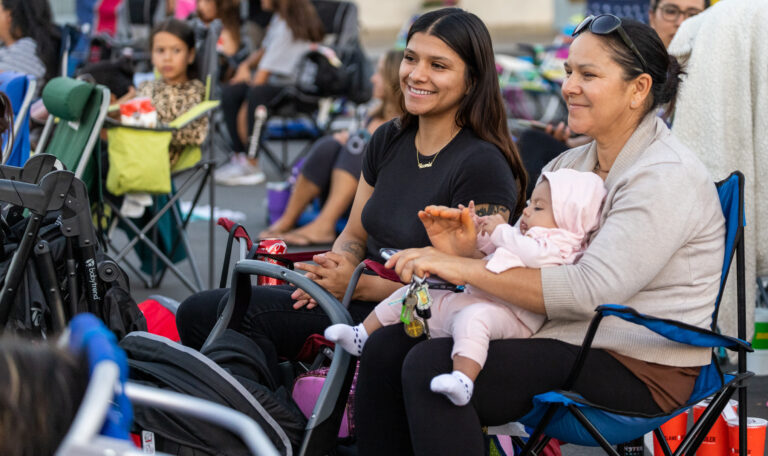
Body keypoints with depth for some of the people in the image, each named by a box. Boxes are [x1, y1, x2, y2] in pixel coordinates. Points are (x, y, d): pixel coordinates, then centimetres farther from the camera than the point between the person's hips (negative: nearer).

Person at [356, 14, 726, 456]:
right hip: (561, 337, 9)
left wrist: (467, 269, -23)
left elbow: (590, 290, -25)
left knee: (432, 366, -24)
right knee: (387, 348, -5)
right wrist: (463, 249, -9)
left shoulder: (667, 176, -15)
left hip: (636, 370, -9)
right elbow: (521, 256, 15)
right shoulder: (571, 164, 14)